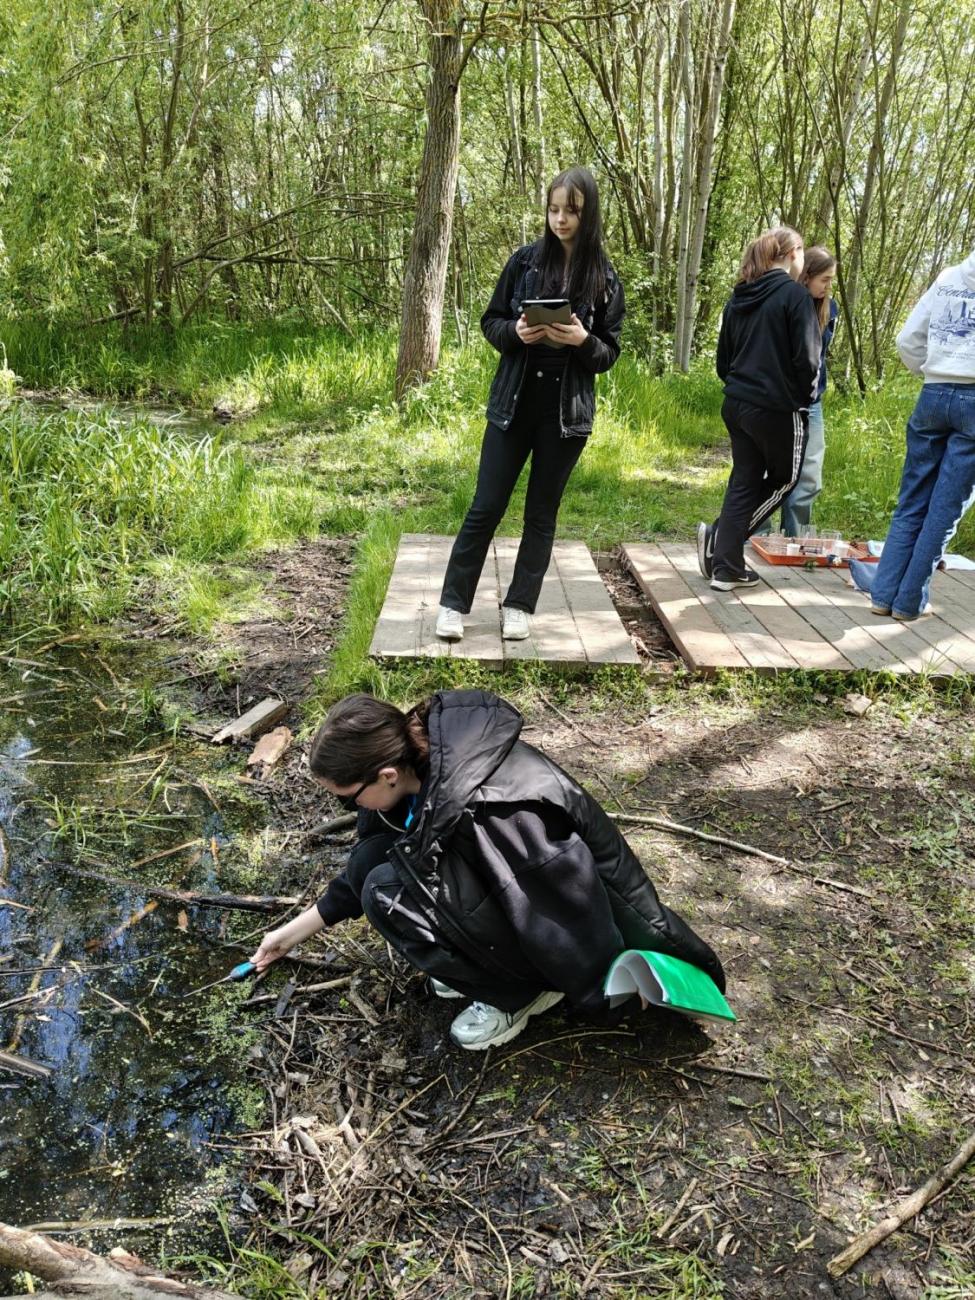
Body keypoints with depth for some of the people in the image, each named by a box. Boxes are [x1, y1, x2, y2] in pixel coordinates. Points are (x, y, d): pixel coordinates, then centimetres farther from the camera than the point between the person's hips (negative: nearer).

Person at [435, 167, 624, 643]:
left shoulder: (605, 278, 1)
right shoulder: (525, 260, 1)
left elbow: (609, 353, 3)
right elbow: (491, 322, 6)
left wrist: (582, 341, -18)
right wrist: (516, 332, -15)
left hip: (567, 411, 0)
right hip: (513, 404, 0)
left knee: (542, 512, 8)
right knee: (486, 507, 1)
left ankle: (519, 606, 19)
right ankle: (453, 603, 11)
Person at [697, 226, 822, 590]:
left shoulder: (739, 297, 10)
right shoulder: (794, 294, -11)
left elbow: (723, 359, 13)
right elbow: (807, 358, -14)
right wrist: (805, 397, 2)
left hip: (737, 405, 7)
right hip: (779, 409, -7)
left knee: (744, 482, 12)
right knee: (784, 479, 12)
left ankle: (726, 567, 8)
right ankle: (720, 535, 0)